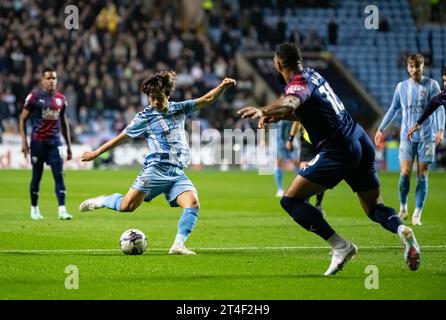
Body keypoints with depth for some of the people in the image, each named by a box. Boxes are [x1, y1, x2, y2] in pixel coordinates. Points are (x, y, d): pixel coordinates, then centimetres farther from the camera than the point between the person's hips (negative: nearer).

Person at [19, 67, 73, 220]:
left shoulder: (61, 99, 9)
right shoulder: (34, 97, -4)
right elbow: (23, 119, 0)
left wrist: (69, 145, 16)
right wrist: (24, 141, -9)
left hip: (55, 141, 3)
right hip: (38, 142, -3)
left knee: (59, 176, -7)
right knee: (36, 176, 5)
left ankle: (62, 210, -12)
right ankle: (34, 209, 20)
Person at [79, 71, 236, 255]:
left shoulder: (179, 109, 14)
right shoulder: (144, 117, 4)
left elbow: (207, 100, 14)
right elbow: (121, 138, 13)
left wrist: (223, 87, -3)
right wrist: (96, 153, 17)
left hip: (177, 174, 3)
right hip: (155, 170, -3)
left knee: (193, 203, -21)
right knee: (127, 206, -15)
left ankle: (178, 245, -21)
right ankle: (101, 201, 15)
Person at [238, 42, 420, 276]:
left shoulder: (299, 83, -10)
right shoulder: (312, 75, 17)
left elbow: (290, 103, -36)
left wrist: (264, 111, -52)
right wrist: (275, 116, 15)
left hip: (339, 150, -9)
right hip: (361, 141, 9)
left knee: (291, 200, -4)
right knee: (374, 207, 14)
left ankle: (341, 247, -11)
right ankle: (401, 229, -18)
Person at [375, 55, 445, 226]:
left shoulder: (431, 85, 1)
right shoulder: (401, 87, 8)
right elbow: (393, 109, 19)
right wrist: (381, 129, 16)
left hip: (426, 137, -1)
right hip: (407, 137, 1)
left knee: (422, 175, -2)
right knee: (404, 173, -9)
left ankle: (417, 214, 3)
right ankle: (403, 208, 11)